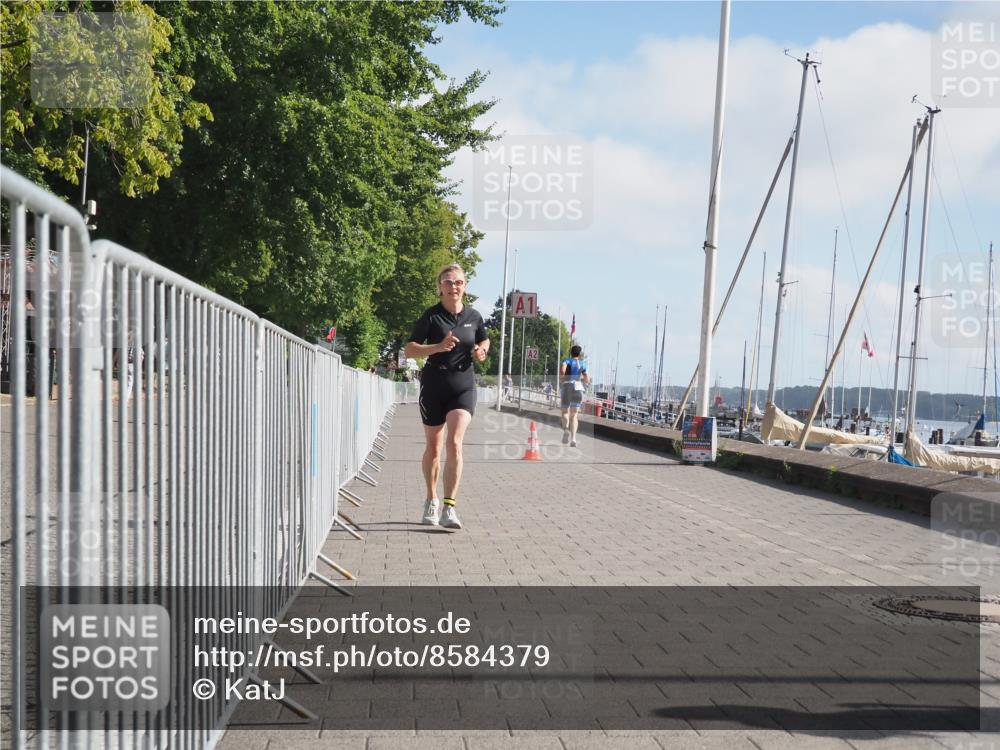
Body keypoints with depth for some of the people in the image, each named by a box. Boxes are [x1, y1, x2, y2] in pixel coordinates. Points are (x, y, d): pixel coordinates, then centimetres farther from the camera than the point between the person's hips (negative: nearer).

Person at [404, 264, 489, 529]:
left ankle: (449, 507, -17)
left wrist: (481, 351, 0)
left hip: (463, 387, 1)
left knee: (454, 444, -17)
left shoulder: (474, 317, 4)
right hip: (433, 386, 0)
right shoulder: (431, 316, -5)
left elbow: (484, 340, 23)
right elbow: (410, 349, -8)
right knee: (433, 448, 11)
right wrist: (438, 347, -23)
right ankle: (431, 501, 32)